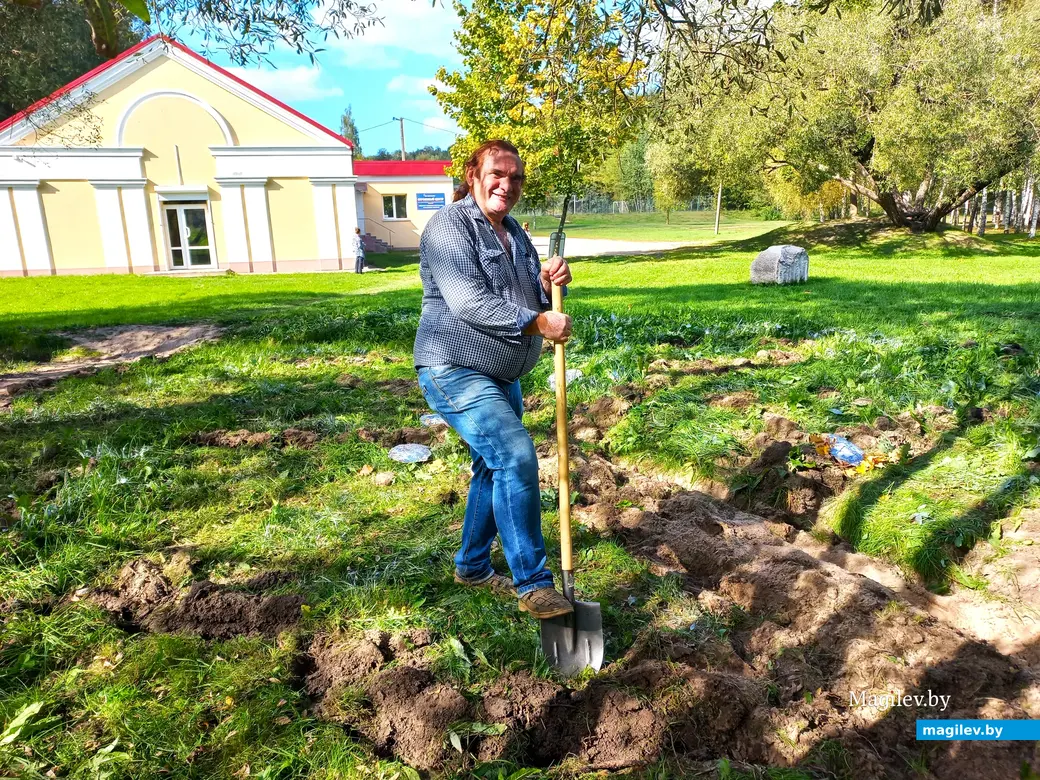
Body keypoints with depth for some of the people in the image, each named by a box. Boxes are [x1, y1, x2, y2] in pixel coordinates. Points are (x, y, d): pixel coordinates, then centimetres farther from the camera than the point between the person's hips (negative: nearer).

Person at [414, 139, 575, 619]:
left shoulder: (514, 233, 15)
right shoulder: (450, 226, -12)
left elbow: (533, 300, 17)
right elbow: (468, 302, -23)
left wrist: (549, 283, -5)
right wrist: (537, 322, -23)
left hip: (501, 376, 10)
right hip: (456, 372, -10)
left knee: (494, 468, 15)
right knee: (516, 457, -20)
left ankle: (472, 565, 32)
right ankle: (533, 585, -10)